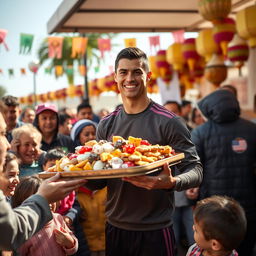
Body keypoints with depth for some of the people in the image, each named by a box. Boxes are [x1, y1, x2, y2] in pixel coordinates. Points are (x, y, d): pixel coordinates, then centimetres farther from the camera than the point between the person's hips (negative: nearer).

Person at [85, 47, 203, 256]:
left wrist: (172, 183, -32)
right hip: (115, 229, 5)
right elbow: (98, 182, 8)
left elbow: (196, 170, -12)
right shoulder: (106, 125, 5)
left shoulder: (168, 122, -10)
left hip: (155, 231, -4)